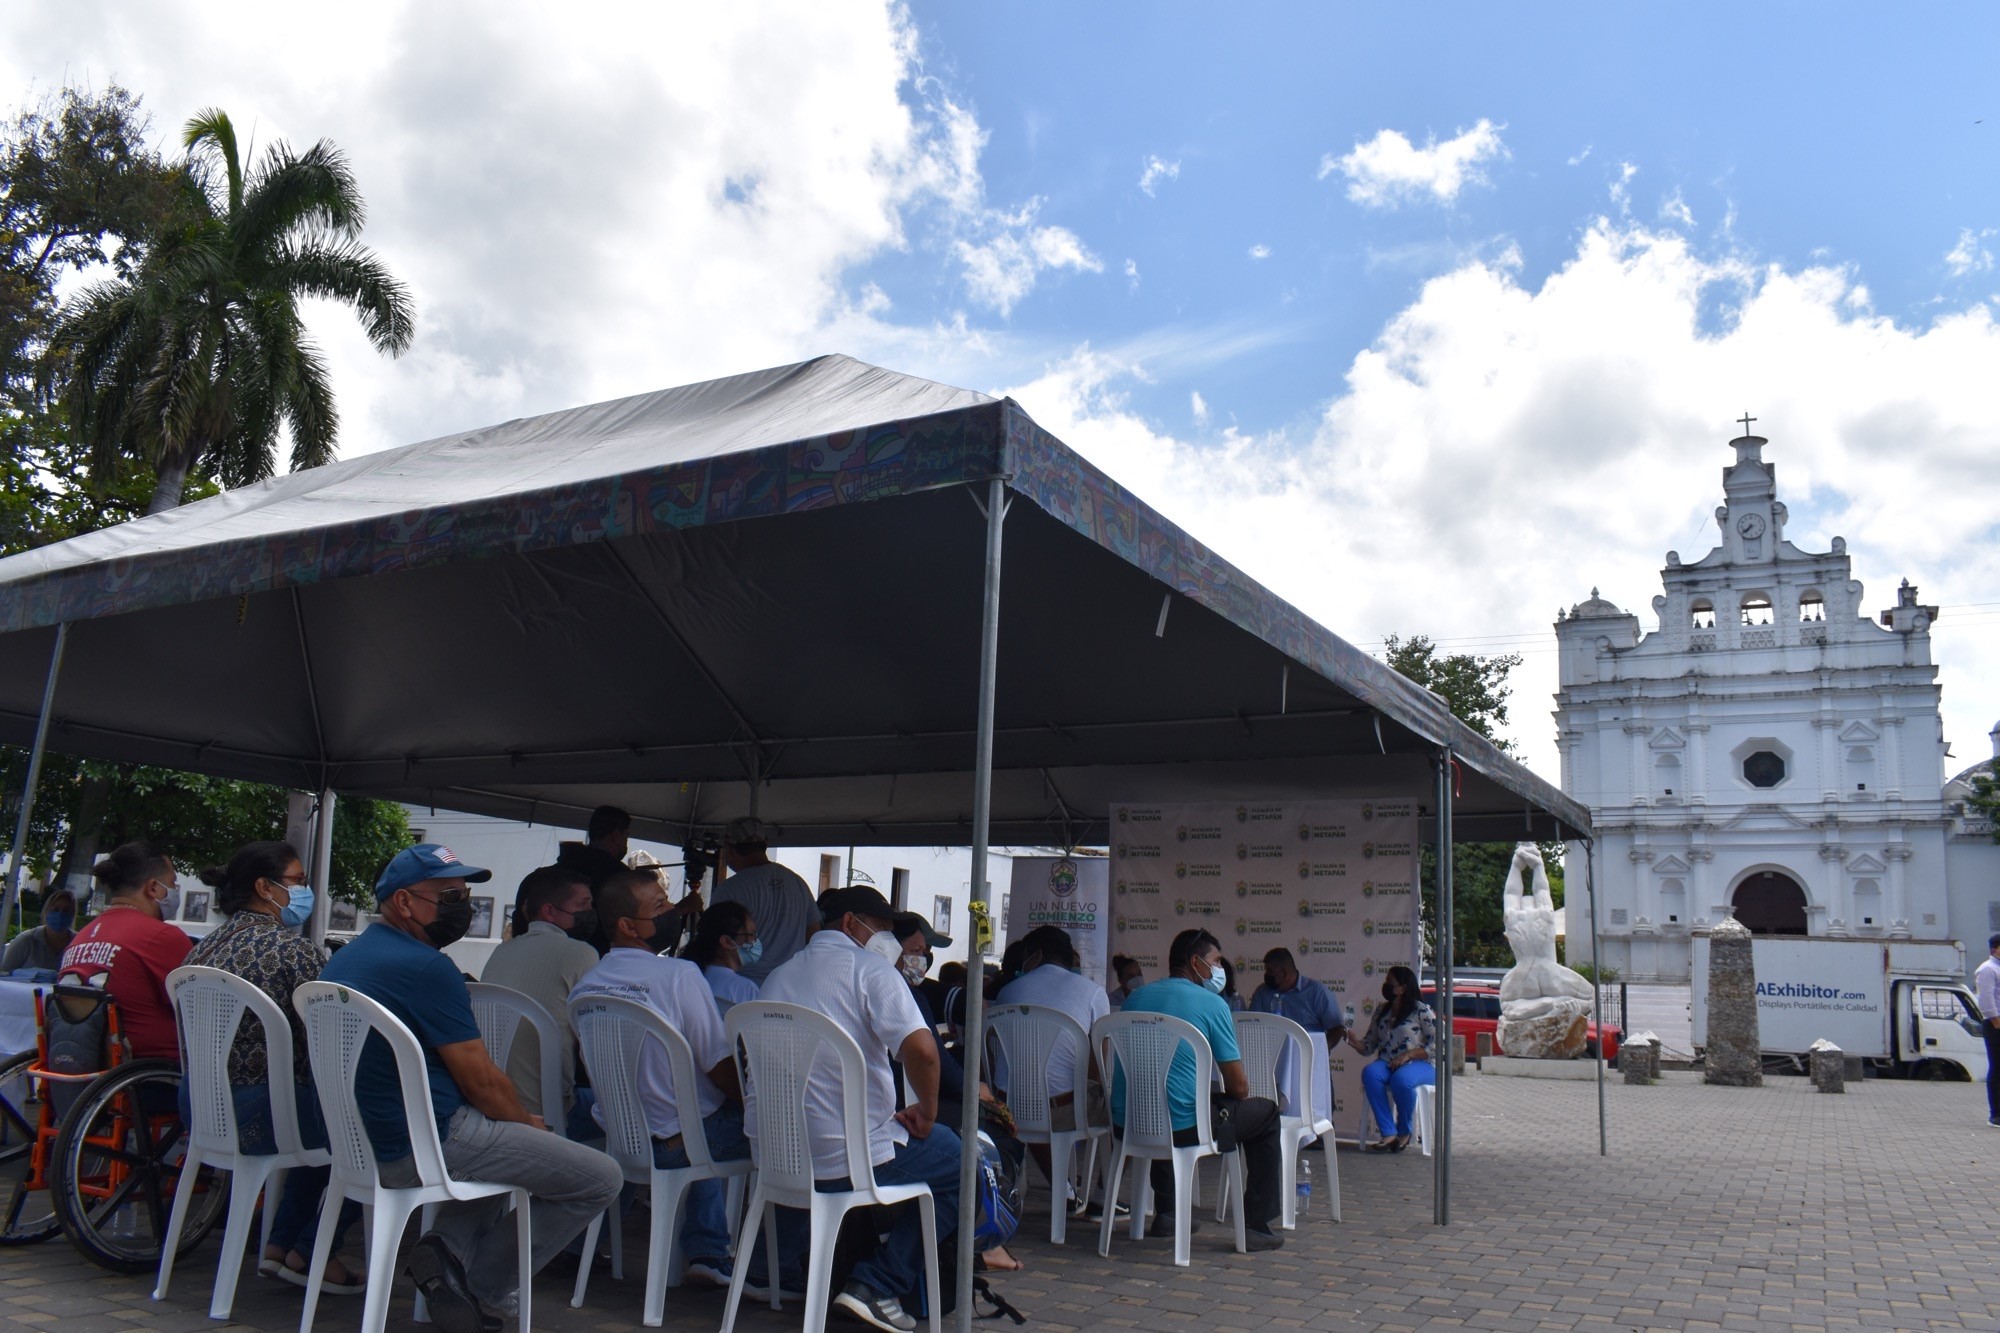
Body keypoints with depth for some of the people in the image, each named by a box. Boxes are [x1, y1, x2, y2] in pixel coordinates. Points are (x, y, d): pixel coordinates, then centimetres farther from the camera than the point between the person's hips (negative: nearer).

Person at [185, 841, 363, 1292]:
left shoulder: (207, 945, 8)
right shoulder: (294, 952, -17)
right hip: (259, 1114, -9)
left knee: (324, 1119, 28)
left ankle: (280, 1246, 29)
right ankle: (310, 1255, 16)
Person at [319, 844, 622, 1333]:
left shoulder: (343, 960, 13)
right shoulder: (425, 967, -18)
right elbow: (481, 1081, -15)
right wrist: (529, 1122, 6)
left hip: (364, 1142, 10)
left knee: (509, 1140, 33)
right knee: (602, 1179, -5)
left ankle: (450, 1247, 13)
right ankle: (478, 1280, 3)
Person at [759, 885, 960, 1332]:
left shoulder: (778, 976, 13)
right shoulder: (870, 968, -7)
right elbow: (920, 1048, -22)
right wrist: (926, 1111, -4)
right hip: (849, 1158, -7)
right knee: (960, 1159, 13)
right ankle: (878, 1285, 3)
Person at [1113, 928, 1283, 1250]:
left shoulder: (1135, 997, 13)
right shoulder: (1212, 1004, -5)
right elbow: (1239, 1087, -4)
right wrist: (1223, 1095, 20)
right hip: (1180, 1127, -6)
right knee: (1266, 1112, 15)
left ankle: (1166, 1211, 39)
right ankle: (1256, 1225, 15)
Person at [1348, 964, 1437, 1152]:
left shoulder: (1421, 1011, 0)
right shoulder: (1381, 1012, 17)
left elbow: (1438, 1045, -7)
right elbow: (1369, 1046, 15)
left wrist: (1408, 1055, -16)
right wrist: (1353, 1041, -6)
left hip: (1419, 1065, -4)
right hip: (1387, 1064, 4)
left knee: (1401, 1079, -38)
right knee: (1369, 1072, -30)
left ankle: (1404, 1132, -11)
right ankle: (1388, 1134, -30)